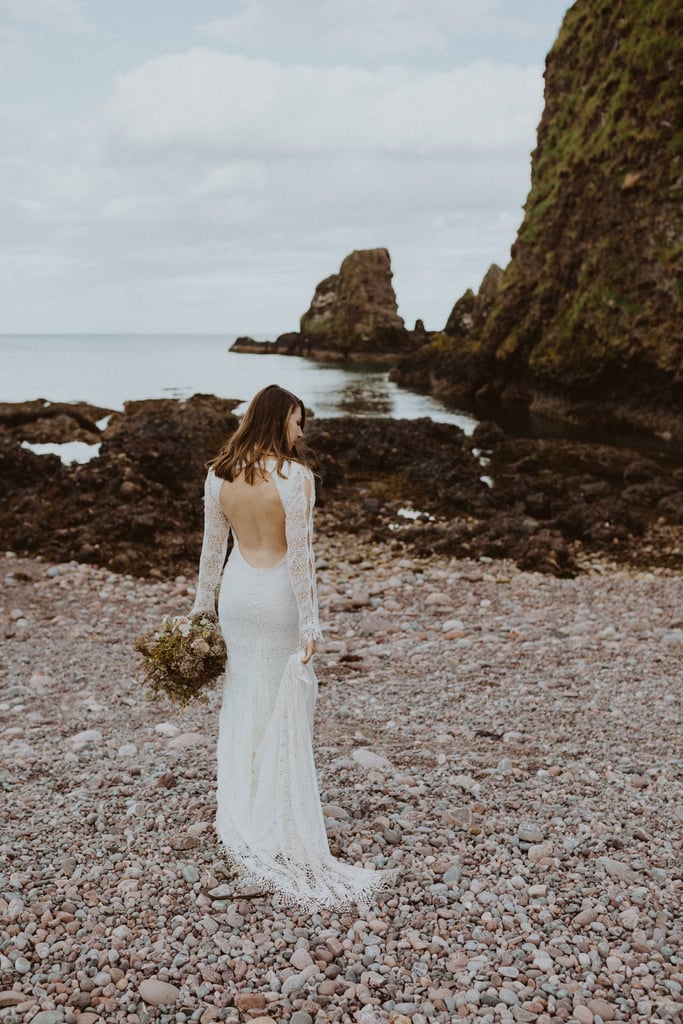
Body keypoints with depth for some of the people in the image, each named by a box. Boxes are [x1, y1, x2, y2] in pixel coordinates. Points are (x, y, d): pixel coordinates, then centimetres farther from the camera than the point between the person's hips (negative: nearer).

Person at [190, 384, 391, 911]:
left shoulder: (219, 475, -3)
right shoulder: (295, 476, -19)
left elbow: (212, 547, 3)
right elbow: (301, 555, -18)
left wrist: (202, 606, 13)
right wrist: (309, 621, -12)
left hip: (237, 592, 5)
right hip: (279, 596, -4)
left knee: (243, 701, 19)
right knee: (287, 711, 11)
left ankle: (243, 819, 31)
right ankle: (281, 824, 24)